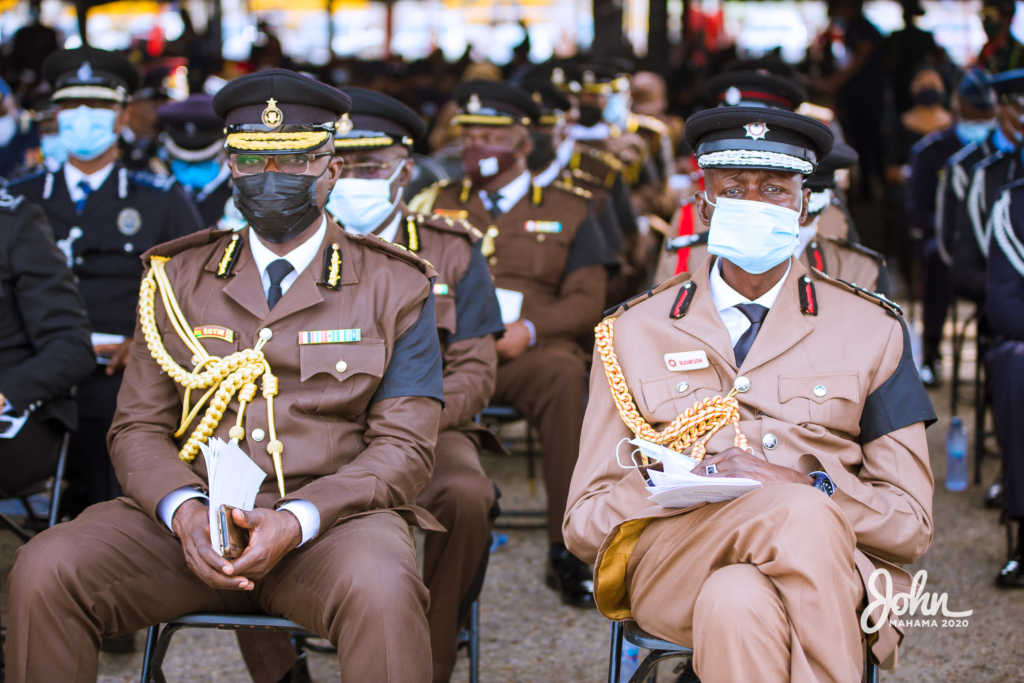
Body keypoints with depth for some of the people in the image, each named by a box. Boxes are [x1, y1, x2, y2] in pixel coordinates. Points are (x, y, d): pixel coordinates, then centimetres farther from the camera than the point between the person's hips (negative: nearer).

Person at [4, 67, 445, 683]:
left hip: (332, 519, -3)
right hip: (190, 521, 3)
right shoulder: (177, 279, 15)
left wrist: (297, 521, -17)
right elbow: (138, 426, 11)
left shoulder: (395, 288, 7)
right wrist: (183, 509, -12)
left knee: (380, 590, -37)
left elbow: (405, 445, 1)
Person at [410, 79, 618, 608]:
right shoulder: (436, 205, 25)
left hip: (527, 353, 0)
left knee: (563, 374, -38)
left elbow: (586, 301, 10)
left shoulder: (567, 212, 20)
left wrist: (527, 329, -9)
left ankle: (567, 552, -32)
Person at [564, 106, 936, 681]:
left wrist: (809, 486, -10)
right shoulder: (633, 332, 18)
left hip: (829, 570, 0)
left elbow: (912, 525, 11)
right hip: (669, 559, 0)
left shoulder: (872, 329, 16)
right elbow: (584, 524, 13)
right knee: (804, 518, -36)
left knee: (736, 604, -39)